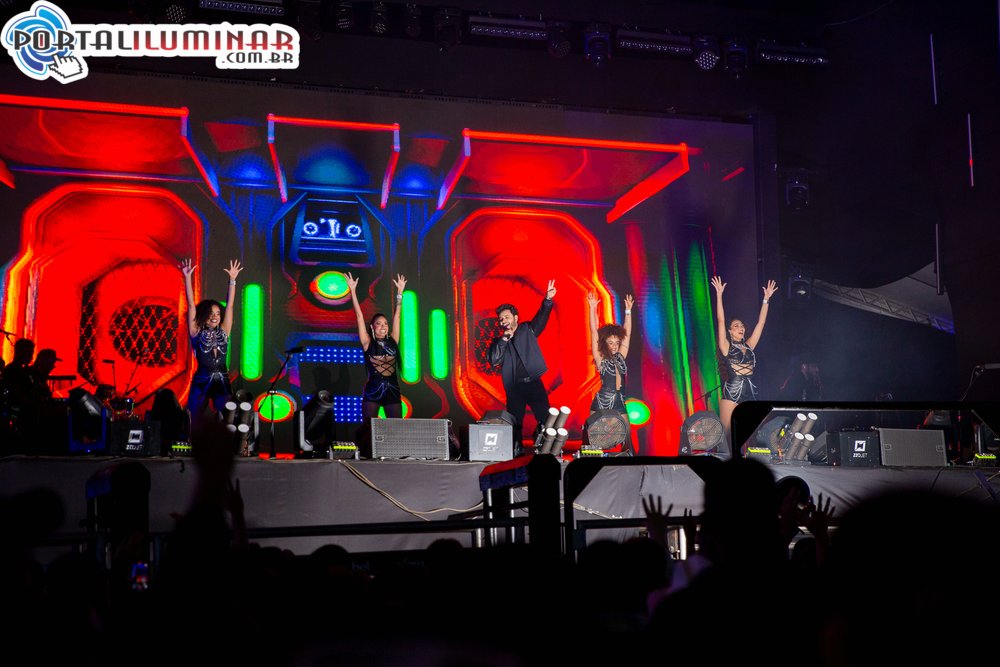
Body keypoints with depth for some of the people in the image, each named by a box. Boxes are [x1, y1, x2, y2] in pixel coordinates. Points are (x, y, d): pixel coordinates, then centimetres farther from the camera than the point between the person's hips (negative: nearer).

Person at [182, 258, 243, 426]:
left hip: (222, 382, 3)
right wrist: (187, 277, -11)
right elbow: (191, 306, -5)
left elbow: (229, 306, 5)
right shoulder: (197, 333, 0)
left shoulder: (223, 332, 7)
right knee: (195, 424, 3)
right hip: (201, 383, -2)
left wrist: (232, 280, 0)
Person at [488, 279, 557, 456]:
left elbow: (541, 318, -5)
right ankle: (516, 451, 9)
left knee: (546, 418, -7)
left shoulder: (527, 330, 11)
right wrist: (503, 340, -9)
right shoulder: (498, 342, 13)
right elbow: (493, 361, -3)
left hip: (534, 383, -1)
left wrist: (548, 299, -22)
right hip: (514, 387, 1)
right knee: (514, 422, 1)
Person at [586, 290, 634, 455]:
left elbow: (627, 334, 12)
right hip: (601, 403, -5)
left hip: (619, 403, 5)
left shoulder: (620, 357, 10)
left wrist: (628, 310, 9)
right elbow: (594, 333, -9)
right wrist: (592, 309, -13)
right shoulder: (600, 359, -3)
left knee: (627, 439, 0)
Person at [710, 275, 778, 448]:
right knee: (726, 434, -9)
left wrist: (766, 299, 16)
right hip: (731, 392, -5)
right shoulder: (726, 347, 3)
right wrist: (719, 294, -8)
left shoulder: (748, 346, 16)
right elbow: (721, 320, -4)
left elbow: (760, 323, 17)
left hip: (750, 393, 5)